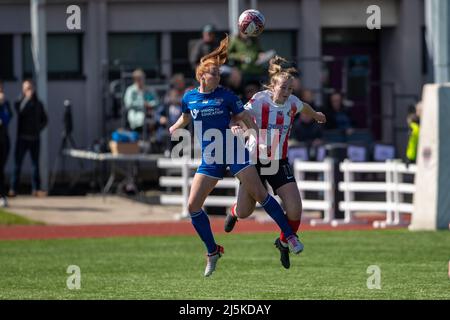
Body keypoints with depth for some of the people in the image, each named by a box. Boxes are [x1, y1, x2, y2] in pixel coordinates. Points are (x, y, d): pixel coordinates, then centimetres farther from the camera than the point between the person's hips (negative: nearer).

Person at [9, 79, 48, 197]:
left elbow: (44, 119, 17)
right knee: (17, 164, -4)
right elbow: (20, 111, -20)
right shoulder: (19, 102, 1)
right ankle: (13, 189, -5)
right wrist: (26, 98, -21)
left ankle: (36, 189, 8)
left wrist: (39, 128, 1)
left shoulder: (38, 104, 10)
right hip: (22, 137, -3)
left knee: (36, 164, 5)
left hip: (35, 138, 3)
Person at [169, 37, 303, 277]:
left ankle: (289, 235, -2)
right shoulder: (189, 98, 3)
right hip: (209, 157, 3)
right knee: (193, 205, -6)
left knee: (259, 194, -13)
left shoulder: (225, 95, -4)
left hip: (233, 152, -3)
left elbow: (245, 117, 2)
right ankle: (212, 252, 10)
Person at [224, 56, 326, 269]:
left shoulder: (292, 103, -4)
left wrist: (316, 115, 42)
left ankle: (283, 243, 16)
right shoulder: (259, 101, -18)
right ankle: (234, 212, 47)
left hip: (280, 163, 3)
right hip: (255, 161, -3)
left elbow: (304, 108, 20)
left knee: (294, 209, -15)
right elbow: (239, 118, -25)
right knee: (244, 213, 5)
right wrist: (236, 127, -49)